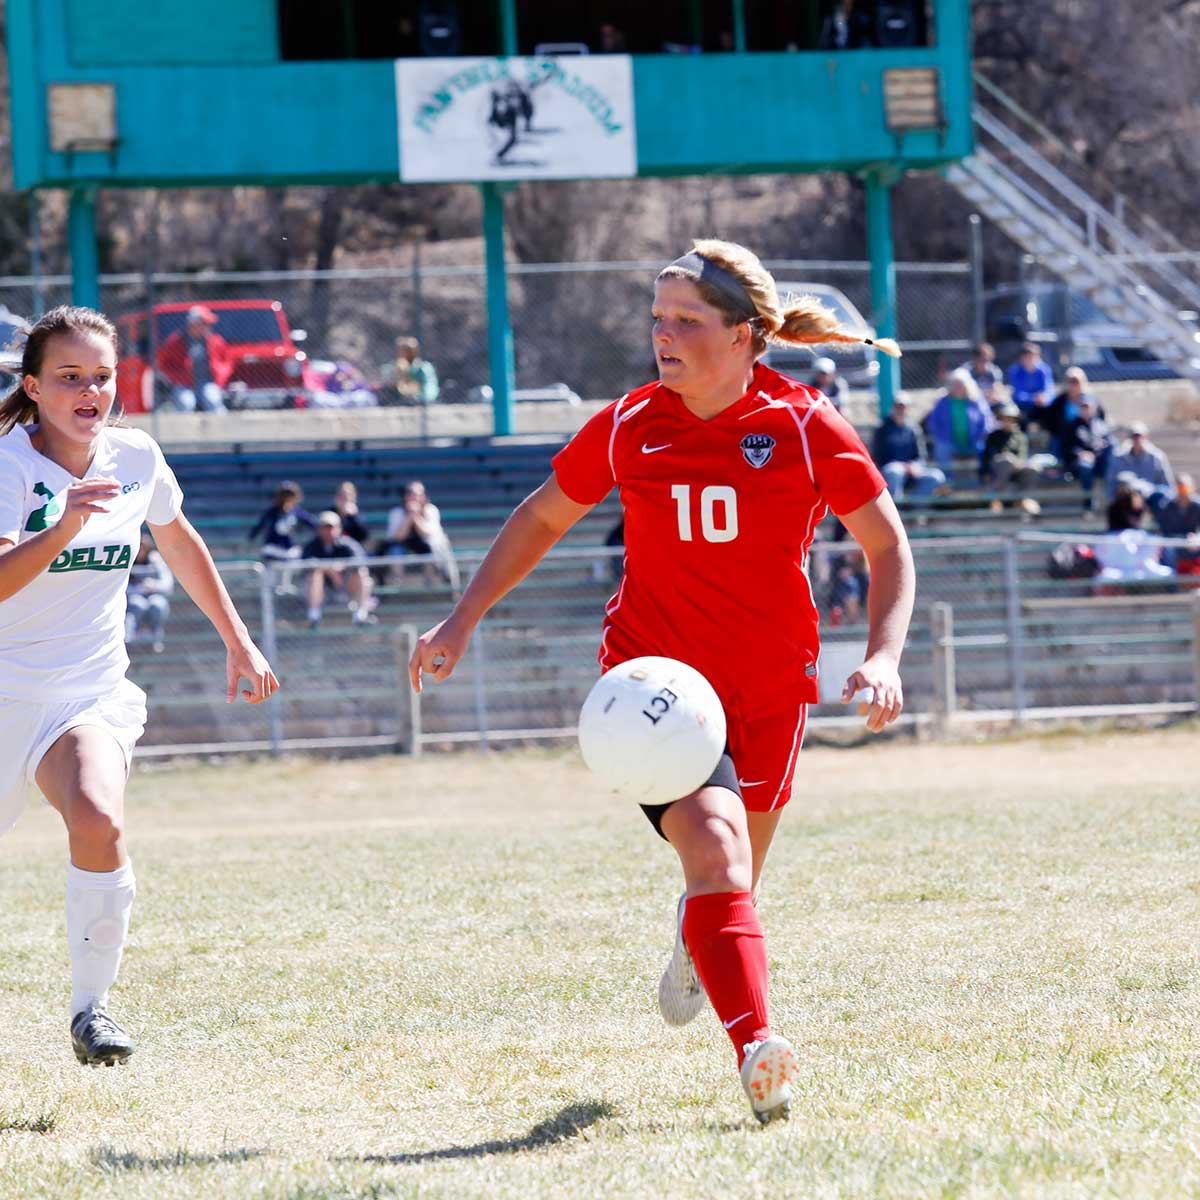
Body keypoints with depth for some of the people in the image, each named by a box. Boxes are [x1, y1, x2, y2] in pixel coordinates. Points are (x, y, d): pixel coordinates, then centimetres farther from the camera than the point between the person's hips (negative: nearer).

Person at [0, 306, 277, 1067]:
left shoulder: (136, 459, 0)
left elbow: (181, 544, 20)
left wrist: (238, 640, 23)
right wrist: (62, 531, -43)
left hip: (93, 693, 2)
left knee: (99, 823, -27)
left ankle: (91, 1006, -13)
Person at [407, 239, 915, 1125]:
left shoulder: (807, 428, -9)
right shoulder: (630, 427, -4)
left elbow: (888, 546, 0)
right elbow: (542, 519, 12)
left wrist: (884, 657, -14)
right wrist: (463, 621, 7)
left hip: (770, 686, 1)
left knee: (732, 883, 14)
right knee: (715, 850, -24)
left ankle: (698, 944, 52)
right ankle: (757, 1051, -36)